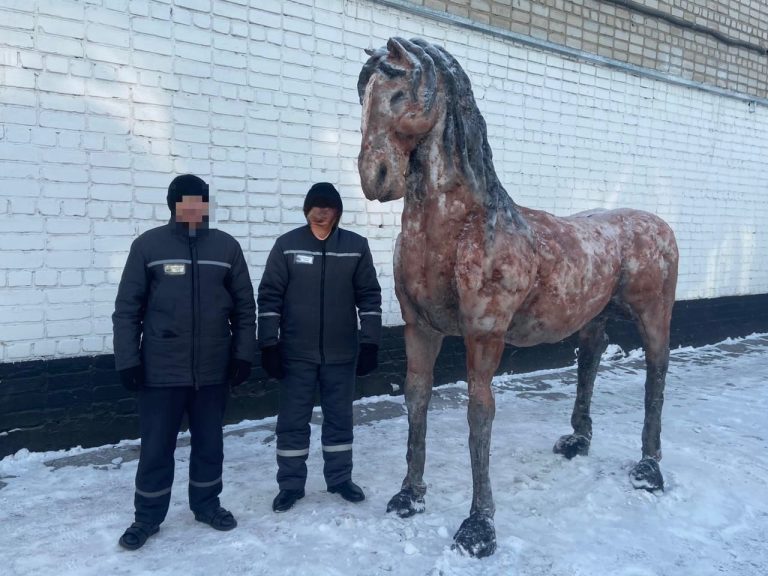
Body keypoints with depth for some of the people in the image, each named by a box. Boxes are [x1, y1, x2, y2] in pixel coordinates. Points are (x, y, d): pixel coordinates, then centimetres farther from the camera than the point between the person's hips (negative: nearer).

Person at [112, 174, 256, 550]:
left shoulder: (226, 246, 3)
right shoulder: (148, 245, -2)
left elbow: (244, 307, 5)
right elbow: (127, 309, -1)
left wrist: (243, 354, 1)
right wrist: (128, 360, -6)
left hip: (213, 369, 2)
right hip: (161, 370, -2)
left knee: (209, 443, 15)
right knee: (156, 447, 9)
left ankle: (206, 503, 34)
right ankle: (147, 517, 28)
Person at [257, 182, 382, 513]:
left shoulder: (356, 246, 0)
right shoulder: (287, 245, -3)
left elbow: (369, 296, 2)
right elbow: (269, 296, -2)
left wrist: (370, 343, -2)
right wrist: (268, 344, -7)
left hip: (341, 353, 1)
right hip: (296, 353, -1)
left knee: (340, 417, 14)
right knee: (293, 420, 8)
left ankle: (340, 479, 31)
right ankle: (290, 485, 24)